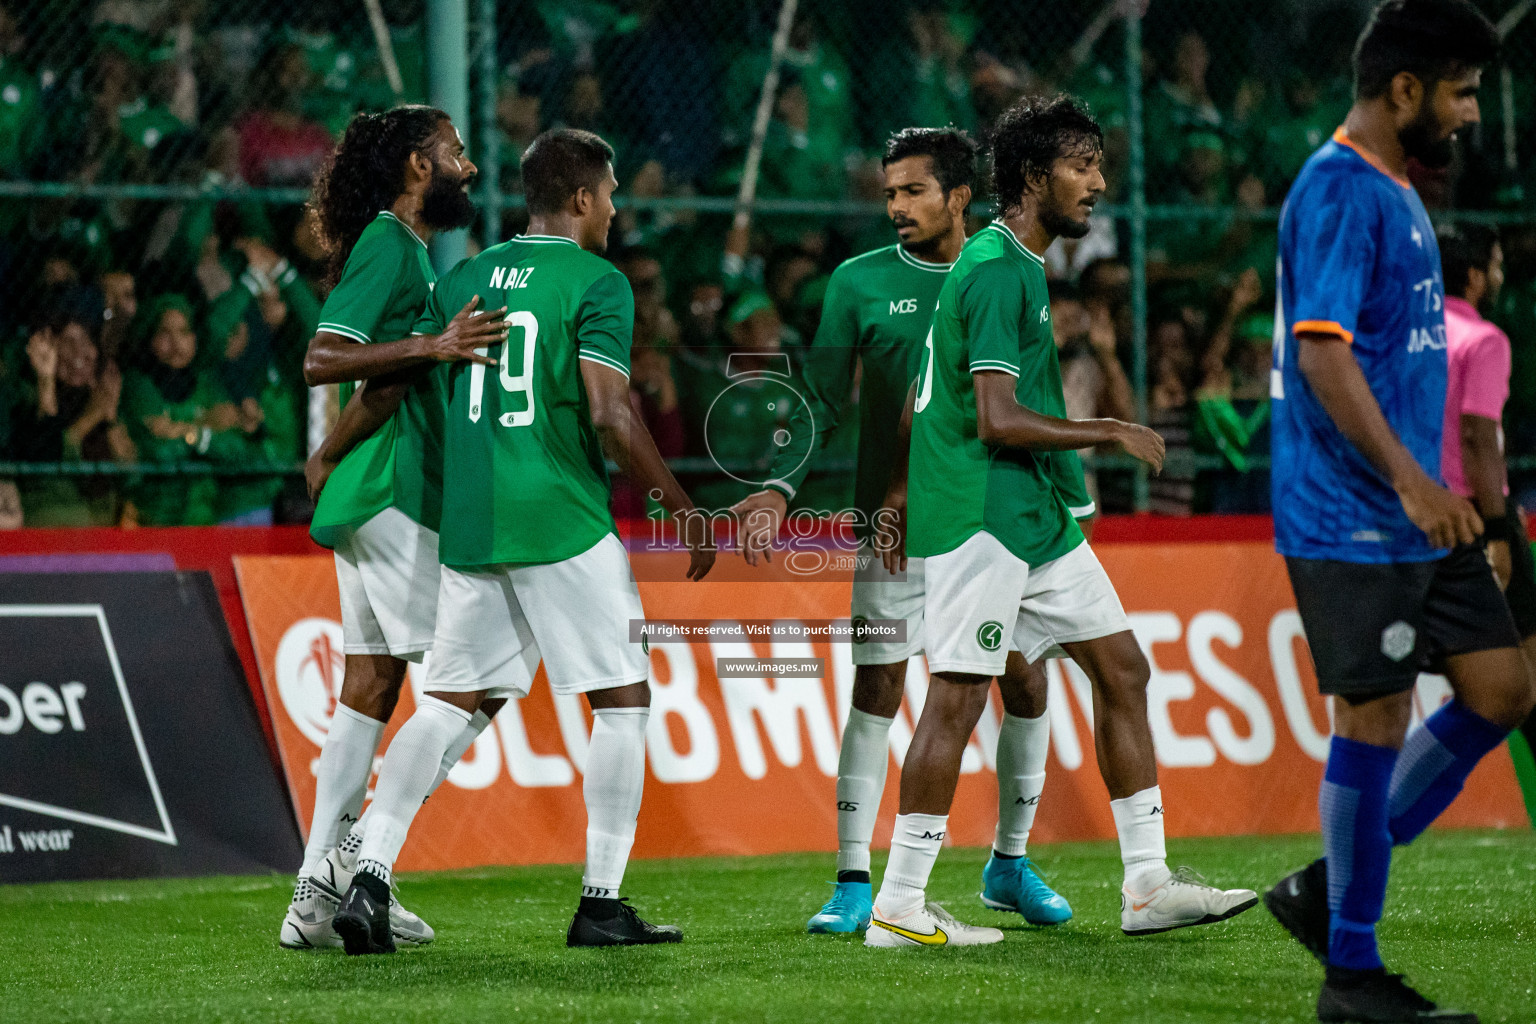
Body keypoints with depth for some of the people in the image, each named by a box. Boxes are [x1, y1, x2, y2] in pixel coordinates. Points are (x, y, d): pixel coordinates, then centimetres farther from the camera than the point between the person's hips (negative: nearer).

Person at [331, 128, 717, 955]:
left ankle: (369, 880, -1)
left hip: (467, 523, 6)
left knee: (446, 701, 10)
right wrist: (682, 506, -6)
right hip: (563, 521, -6)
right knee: (622, 698, 5)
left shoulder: (464, 280, 13)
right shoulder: (595, 282, -6)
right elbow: (610, 415, -14)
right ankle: (600, 903, 3)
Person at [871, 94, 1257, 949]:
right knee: (959, 695, -9)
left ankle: (1148, 884, 10)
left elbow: (925, 395, 24)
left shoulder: (1020, 266, 18)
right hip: (980, 517, -10)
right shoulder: (997, 271, -14)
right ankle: (899, 907, -4)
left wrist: (903, 485, 27)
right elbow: (999, 421, -21)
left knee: (1123, 668, 8)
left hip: (1036, 518, 10)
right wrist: (1112, 433, -12)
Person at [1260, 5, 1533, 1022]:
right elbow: (1320, 349, -23)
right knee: (1375, 719, -5)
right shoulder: (1338, 192, -14)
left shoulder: (1397, 192, 17)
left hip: (1416, 515, 10)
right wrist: (1409, 479, -28)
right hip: (1352, 519, -10)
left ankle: (1329, 888, 15)